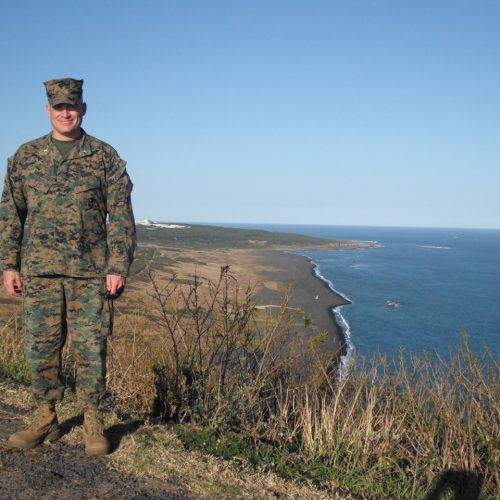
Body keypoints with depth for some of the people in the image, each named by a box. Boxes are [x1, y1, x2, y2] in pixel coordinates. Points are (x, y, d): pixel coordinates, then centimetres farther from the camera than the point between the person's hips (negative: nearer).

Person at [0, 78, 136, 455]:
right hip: (40, 270, 2)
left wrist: (118, 267, -7)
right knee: (41, 346, 7)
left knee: (91, 347, 1)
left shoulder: (105, 157, 3)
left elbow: (120, 216, 0)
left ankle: (94, 423, 14)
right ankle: (46, 419, 21)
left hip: (91, 272, -2)